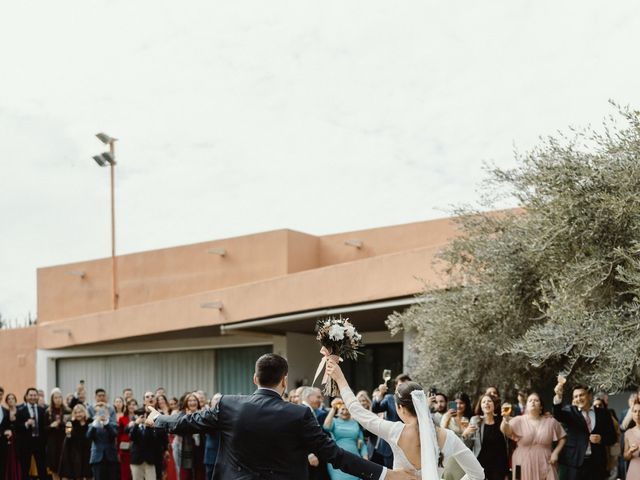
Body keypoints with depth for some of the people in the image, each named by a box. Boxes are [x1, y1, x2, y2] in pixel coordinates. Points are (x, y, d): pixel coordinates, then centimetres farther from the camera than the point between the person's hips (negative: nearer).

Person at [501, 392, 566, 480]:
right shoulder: (519, 420, -1)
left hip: (545, 464, 1)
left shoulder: (550, 421, 6)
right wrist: (505, 419, -38)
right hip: (524, 464, -1)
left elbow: (562, 438, 13)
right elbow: (505, 431, -17)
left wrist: (555, 453, -1)